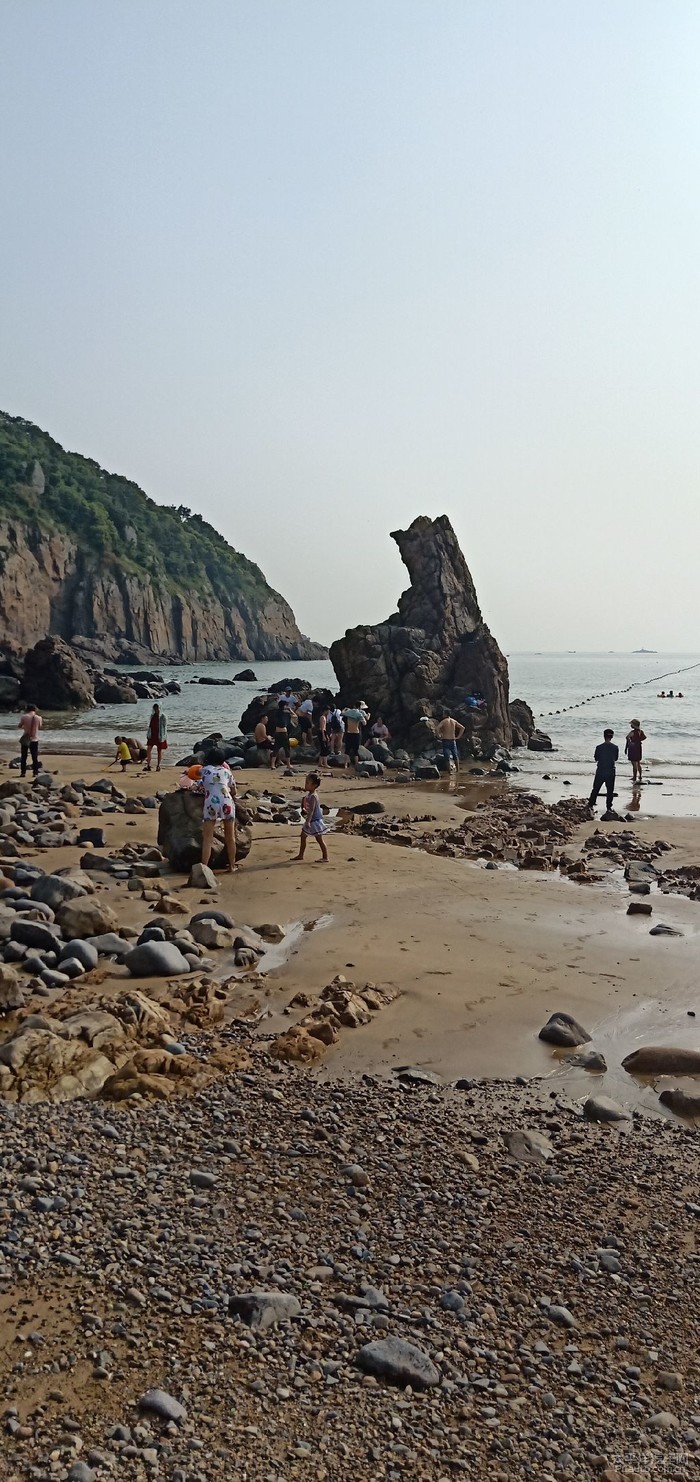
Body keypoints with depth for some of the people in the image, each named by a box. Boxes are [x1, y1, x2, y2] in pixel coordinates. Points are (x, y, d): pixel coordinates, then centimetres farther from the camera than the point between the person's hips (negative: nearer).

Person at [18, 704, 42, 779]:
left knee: (23, 756, 8)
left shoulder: (24, 717, -8)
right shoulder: (39, 718, -4)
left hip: (25, 739, -1)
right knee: (35, 757, 7)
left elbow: (19, 727, 4)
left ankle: (23, 772, 5)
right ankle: (35, 773, 5)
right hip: (34, 739, 1)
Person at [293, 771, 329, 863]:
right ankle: (300, 855, 27)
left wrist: (308, 821, -34)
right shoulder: (308, 794, 5)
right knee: (303, 836, 16)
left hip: (315, 821, -10)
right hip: (310, 820, 10)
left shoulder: (313, 796, -23)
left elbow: (311, 810, -30)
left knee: (319, 839, -3)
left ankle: (325, 858, 5)